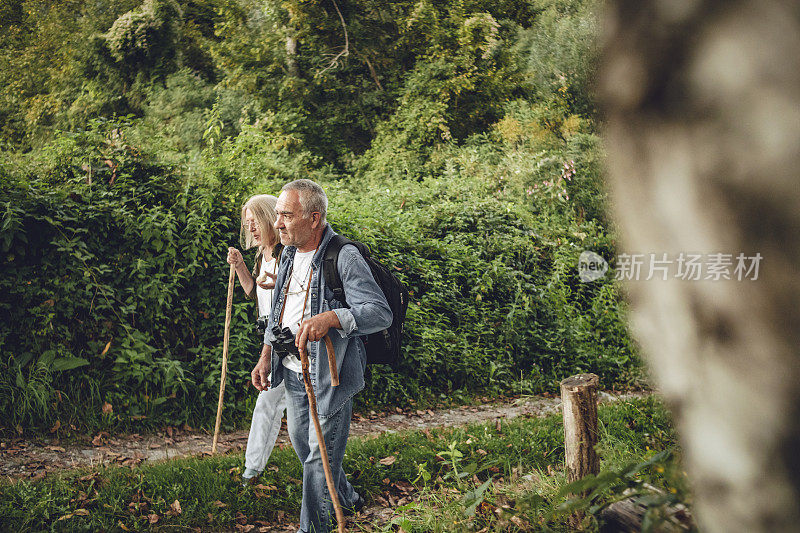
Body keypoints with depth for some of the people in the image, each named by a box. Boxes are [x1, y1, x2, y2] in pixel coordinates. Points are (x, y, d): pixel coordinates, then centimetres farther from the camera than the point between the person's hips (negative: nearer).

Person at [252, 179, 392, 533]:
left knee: (320, 455, 1)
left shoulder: (344, 257, -20)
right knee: (301, 442, 22)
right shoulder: (289, 254, 7)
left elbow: (381, 313, -29)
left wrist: (330, 318, -42)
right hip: (292, 372, 9)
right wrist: (266, 356, 15)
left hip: (329, 376, -9)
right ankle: (346, 498, 45)